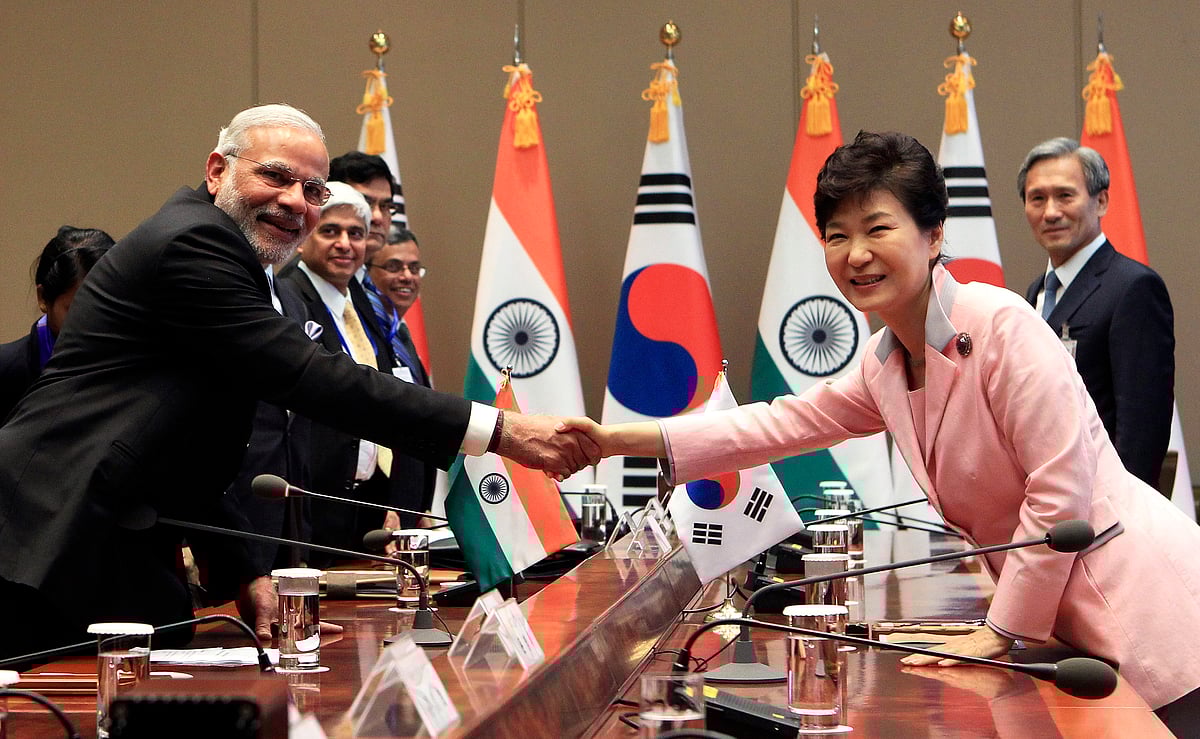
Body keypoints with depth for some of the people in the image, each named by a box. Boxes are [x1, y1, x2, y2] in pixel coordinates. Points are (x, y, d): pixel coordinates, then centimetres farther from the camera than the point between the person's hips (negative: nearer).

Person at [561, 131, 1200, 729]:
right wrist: (620, 440, 12)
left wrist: (1000, 631, -12)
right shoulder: (885, 364, 8)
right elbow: (789, 422, 18)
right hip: (1053, 617, 8)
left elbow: (1061, 489, -18)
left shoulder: (1002, 326, -17)